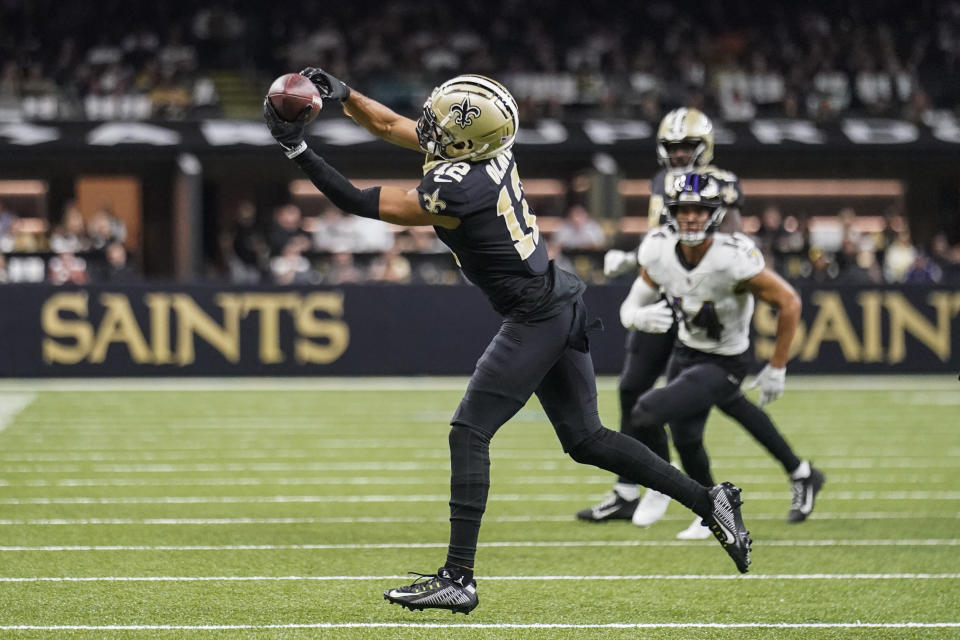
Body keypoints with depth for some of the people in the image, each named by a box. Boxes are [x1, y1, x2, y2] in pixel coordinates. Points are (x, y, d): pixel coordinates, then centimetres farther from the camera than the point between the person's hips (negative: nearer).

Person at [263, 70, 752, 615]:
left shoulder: (455, 191, -24)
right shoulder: (487, 146, 0)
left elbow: (363, 204, -16)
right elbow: (389, 125, 11)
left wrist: (298, 150, -16)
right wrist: (342, 93, -2)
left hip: (536, 318, -10)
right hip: (562, 305, 10)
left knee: (469, 435, -5)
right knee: (585, 438, 16)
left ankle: (458, 579, -5)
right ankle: (709, 501, 18)